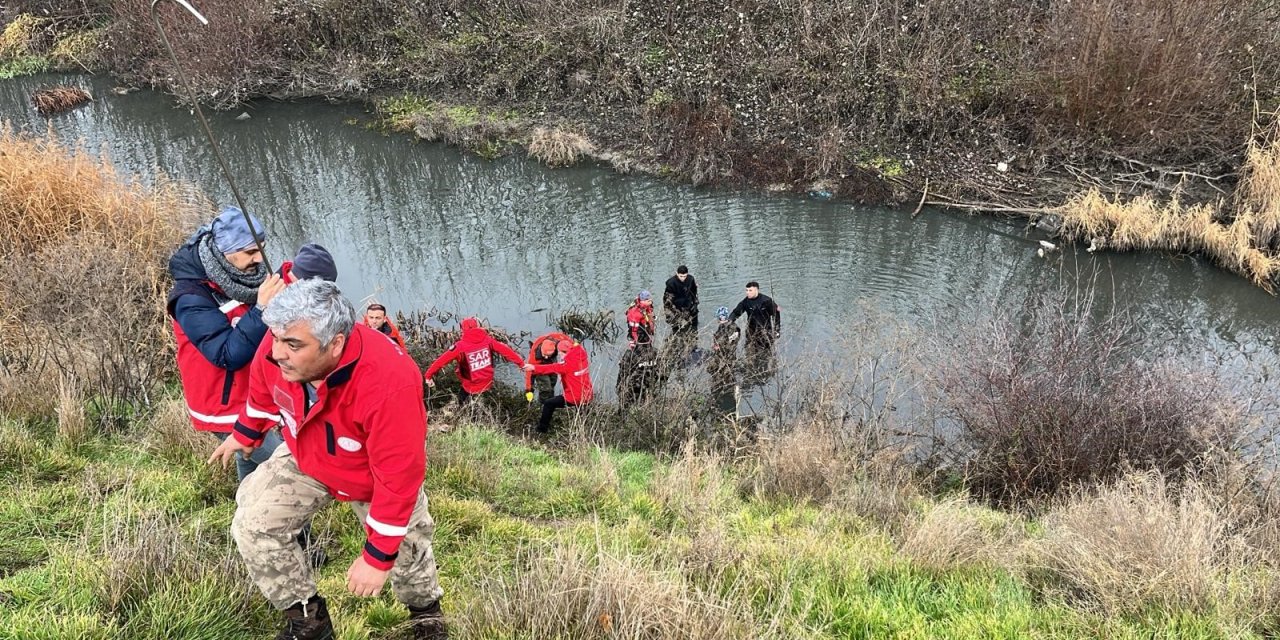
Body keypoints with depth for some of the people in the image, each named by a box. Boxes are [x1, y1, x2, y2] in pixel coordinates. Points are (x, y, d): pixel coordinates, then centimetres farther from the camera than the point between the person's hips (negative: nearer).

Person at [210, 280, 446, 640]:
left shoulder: (389, 385, -47)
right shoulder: (278, 349, -30)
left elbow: (398, 477, -37)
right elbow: (263, 393, -2)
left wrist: (378, 556, -29)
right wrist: (244, 434, 17)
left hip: (377, 479, -4)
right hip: (305, 460, 4)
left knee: (405, 549, 13)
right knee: (251, 526, -6)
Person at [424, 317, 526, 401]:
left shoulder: (461, 346, -19)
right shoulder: (487, 340, -10)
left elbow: (442, 360, -17)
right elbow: (505, 350, -6)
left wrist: (428, 375, -11)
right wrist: (521, 363, 3)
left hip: (471, 389, -4)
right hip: (487, 386, 4)